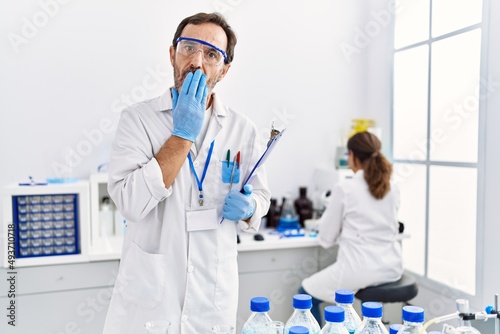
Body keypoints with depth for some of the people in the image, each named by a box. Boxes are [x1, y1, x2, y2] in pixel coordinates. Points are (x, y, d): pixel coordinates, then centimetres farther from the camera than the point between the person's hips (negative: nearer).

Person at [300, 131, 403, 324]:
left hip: (359, 269, -7)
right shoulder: (392, 189, 6)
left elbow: (326, 239, -4)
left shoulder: (344, 188, -12)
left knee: (305, 294, 16)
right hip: (391, 268, 7)